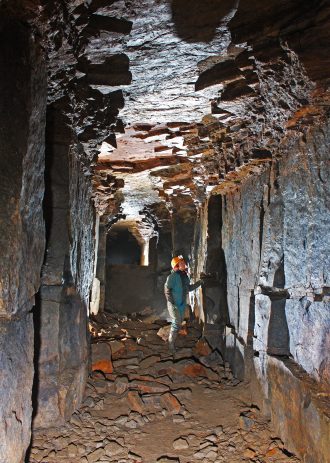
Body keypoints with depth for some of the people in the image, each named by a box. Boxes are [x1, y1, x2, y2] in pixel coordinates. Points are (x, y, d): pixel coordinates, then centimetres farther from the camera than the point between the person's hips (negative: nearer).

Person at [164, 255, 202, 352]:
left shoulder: (185, 276, 6)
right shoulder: (173, 276, -19)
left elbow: (188, 288, 16)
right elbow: (167, 290, -20)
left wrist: (199, 283, 8)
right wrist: (172, 303, -22)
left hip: (182, 304, 8)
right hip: (174, 305, -8)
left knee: (179, 322, 16)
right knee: (176, 324, -6)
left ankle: (173, 341, 32)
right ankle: (171, 344, 10)